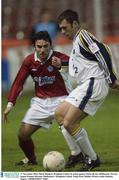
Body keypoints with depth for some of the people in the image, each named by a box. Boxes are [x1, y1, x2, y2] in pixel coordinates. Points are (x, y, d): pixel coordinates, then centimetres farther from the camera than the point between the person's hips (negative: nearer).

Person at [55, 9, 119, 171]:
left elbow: (103, 52, -18)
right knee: (59, 114, 12)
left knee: (69, 123, -14)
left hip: (94, 84, -11)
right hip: (85, 86, 11)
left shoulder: (83, 36, -8)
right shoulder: (77, 40, 22)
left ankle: (92, 158, -4)